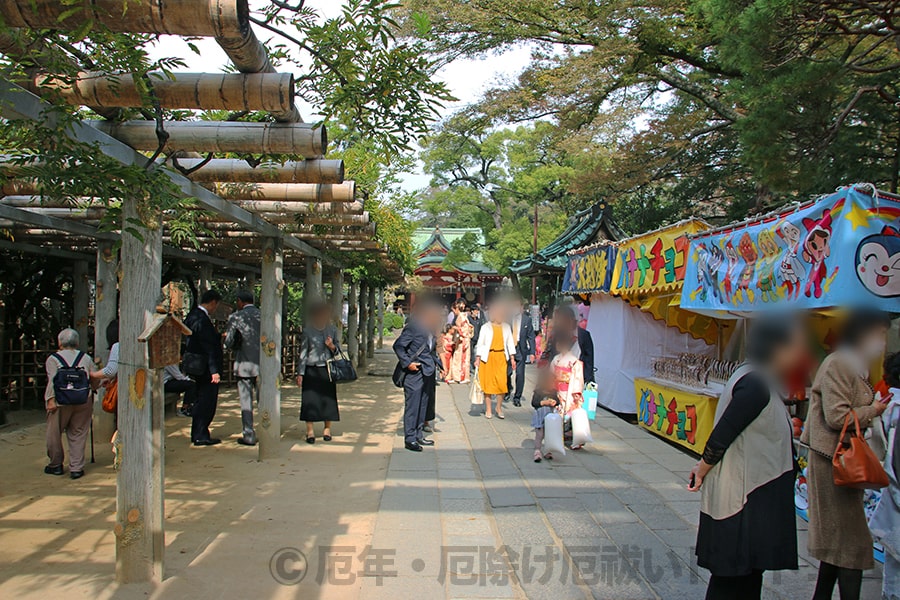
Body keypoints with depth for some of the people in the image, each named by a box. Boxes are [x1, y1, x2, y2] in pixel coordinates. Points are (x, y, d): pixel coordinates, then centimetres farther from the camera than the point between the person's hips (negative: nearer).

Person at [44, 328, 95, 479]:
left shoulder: (53, 359, 4)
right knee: (78, 434, 7)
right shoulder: (86, 358, 13)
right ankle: (76, 468, 4)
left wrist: (51, 399, -12)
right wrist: (90, 392, 26)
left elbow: (53, 380, -9)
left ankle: (56, 465, 24)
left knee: (54, 433, 13)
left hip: (61, 400, -2)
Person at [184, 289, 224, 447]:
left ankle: (198, 434, 27)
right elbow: (208, 347, -23)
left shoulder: (193, 315, 10)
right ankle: (201, 436, 5)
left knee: (201, 402, 18)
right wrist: (214, 370, -24)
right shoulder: (202, 320, -21)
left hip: (197, 367, 11)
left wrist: (218, 336, 22)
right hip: (205, 368, -11)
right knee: (207, 402, -2)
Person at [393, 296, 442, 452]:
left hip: (428, 373, 8)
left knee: (424, 404, 14)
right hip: (414, 372, -8)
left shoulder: (430, 329, 10)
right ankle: (410, 439, 3)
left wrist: (437, 366, 8)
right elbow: (398, 346, -14)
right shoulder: (413, 328, -14)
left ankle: (419, 435, 24)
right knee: (412, 406, -3)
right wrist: (407, 363, -17)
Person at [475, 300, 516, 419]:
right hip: (488, 357, -2)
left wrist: (512, 358, 5)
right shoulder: (486, 327, 0)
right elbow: (480, 344, 0)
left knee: (502, 382, -5)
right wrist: (478, 359, -6)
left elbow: (510, 343, 11)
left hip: (501, 357, 2)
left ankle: (499, 407, 14)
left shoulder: (506, 327, 8)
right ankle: (488, 409, 13)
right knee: (488, 383, 2)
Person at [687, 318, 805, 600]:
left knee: (746, 574, 16)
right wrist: (703, 471, -8)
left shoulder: (757, 379, 12)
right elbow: (722, 434, -21)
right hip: (741, 499, -10)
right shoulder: (756, 385, -21)